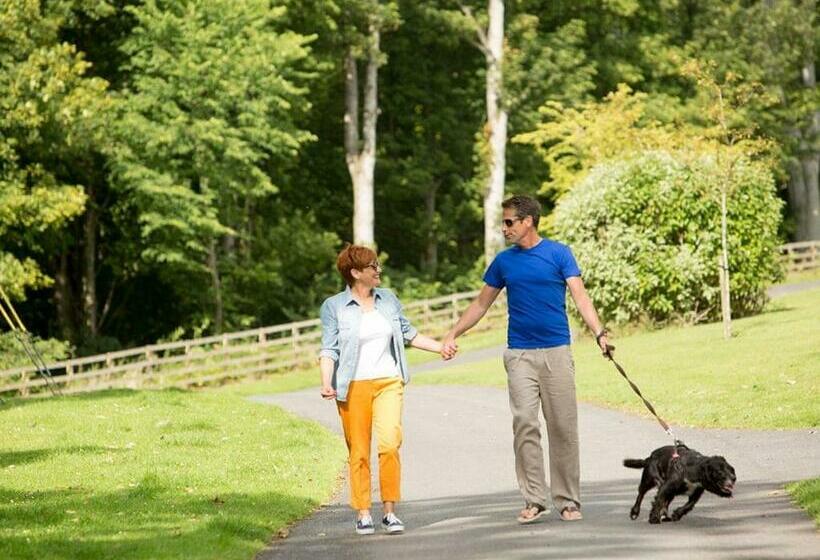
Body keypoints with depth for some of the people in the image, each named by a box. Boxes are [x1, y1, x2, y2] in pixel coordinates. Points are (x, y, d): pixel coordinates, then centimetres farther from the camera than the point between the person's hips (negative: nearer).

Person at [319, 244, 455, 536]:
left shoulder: (388, 299, 11)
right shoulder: (334, 307, -1)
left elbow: (408, 333, 22)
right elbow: (329, 349, -5)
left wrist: (440, 347, 18)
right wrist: (326, 383, -19)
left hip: (388, 383, 3)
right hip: (353, 388, -3)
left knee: (390, 444, -12)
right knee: (359, 452, -2)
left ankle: (390, 511, -5)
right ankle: (362, 514, 7)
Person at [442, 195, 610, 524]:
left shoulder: (559, 254, 2)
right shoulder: (504, 261, 10)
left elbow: (580, 296, -5)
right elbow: (481, 304, 18)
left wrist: (599, 333, -19)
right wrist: (453, 335, 13)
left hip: (556, 352, -2)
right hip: (519, 355, 2)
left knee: (563, 427, 0)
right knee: (524, 423, -8)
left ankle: (568, 501, 7)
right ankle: (534, 499, -5)